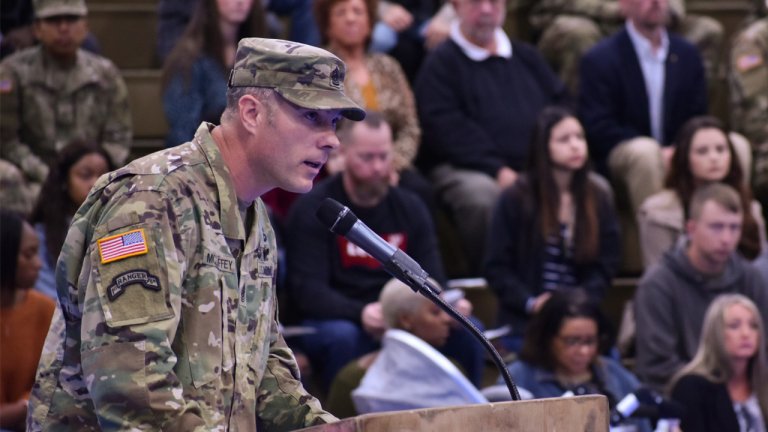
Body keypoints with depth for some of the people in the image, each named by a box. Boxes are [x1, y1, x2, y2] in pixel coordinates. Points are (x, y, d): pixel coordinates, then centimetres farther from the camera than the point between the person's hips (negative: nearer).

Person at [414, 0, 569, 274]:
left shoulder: (526, 57, 24)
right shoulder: (441, 63, 6)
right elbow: (447, 128, -7)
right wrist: (498, 170, -18)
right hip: (466, 168, -5)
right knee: (482, 196, -40)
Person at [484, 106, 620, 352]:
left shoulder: (598, 197, 9)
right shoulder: (515, 200, 0)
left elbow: (607, 264, 9)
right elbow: (497, 267, -1)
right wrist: (530, 303, -16)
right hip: (526, 324, -2)